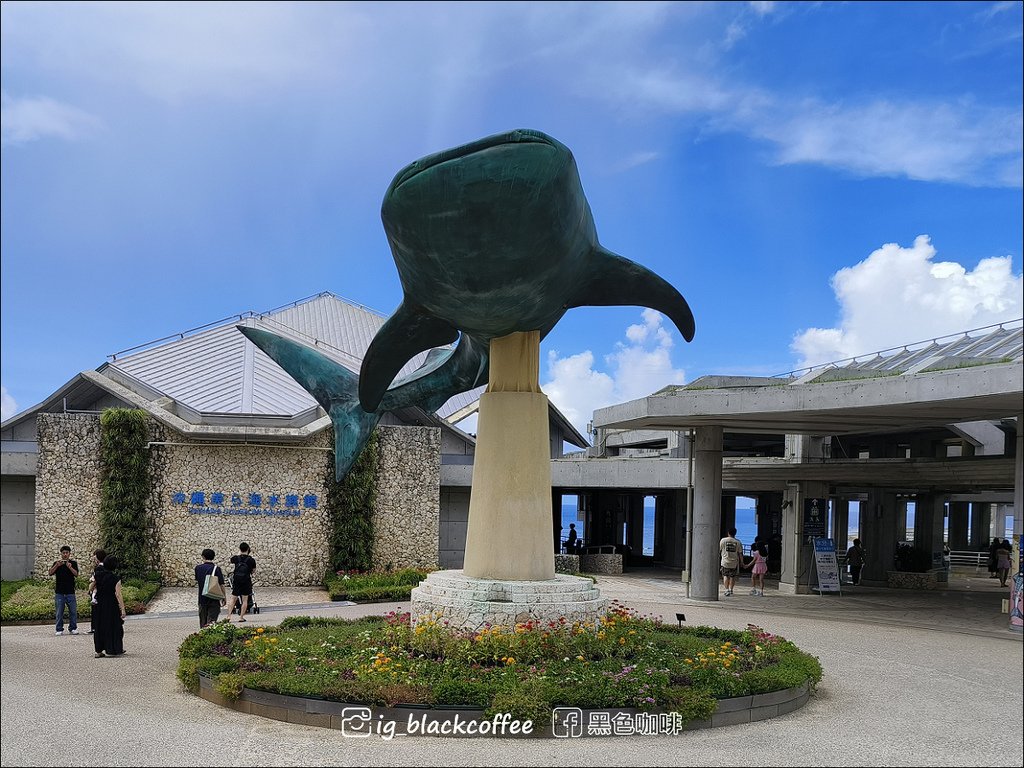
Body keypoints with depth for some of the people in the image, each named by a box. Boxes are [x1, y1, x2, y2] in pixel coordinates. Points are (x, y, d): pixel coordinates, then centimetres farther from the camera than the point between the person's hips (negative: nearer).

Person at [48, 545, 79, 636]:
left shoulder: (73, 563, 5)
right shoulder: (57, 563, 8)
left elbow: (76, 574, -10)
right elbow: (50, 573, -7)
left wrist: (70, 567, -28)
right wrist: (57, 565, -24)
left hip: (70, 592, 0)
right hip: (59, 592, 0)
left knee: (73, 611, 1)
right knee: (59, 612, 2)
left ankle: (73, 628, 12)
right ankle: (59, 629, 9)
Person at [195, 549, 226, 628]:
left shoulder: (198, 567, -1)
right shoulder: (216, 568, -10)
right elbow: (221, 584, -11)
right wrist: (223, 597, -1)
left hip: (202, 598, 3)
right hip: (214, 599, -3)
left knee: (203, 621, 16)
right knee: (211, 620, -3)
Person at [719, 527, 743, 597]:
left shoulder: (723, 540, -3)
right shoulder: (738, 542, -1)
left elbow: (719, 550, 3)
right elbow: (740, 553, 0)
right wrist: (741, 562, 9)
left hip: (725, 562, -1)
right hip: (734, 562, 1)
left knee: (725, 575, 8)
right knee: (732, 576, 15)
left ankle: (727, 589, -3)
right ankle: (731, 589, 16)